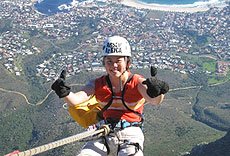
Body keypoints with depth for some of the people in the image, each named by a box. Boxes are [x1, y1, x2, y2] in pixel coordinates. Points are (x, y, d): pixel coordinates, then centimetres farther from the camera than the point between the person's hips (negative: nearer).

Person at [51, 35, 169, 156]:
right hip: (105, 134, 3)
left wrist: (157, 93, -50)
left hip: (131, 135, -3)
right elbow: (75, 100, -12)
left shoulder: (137, 82, -6)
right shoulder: (98, 85, 2)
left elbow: (153, 101, -25)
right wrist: (65, 93, -36)